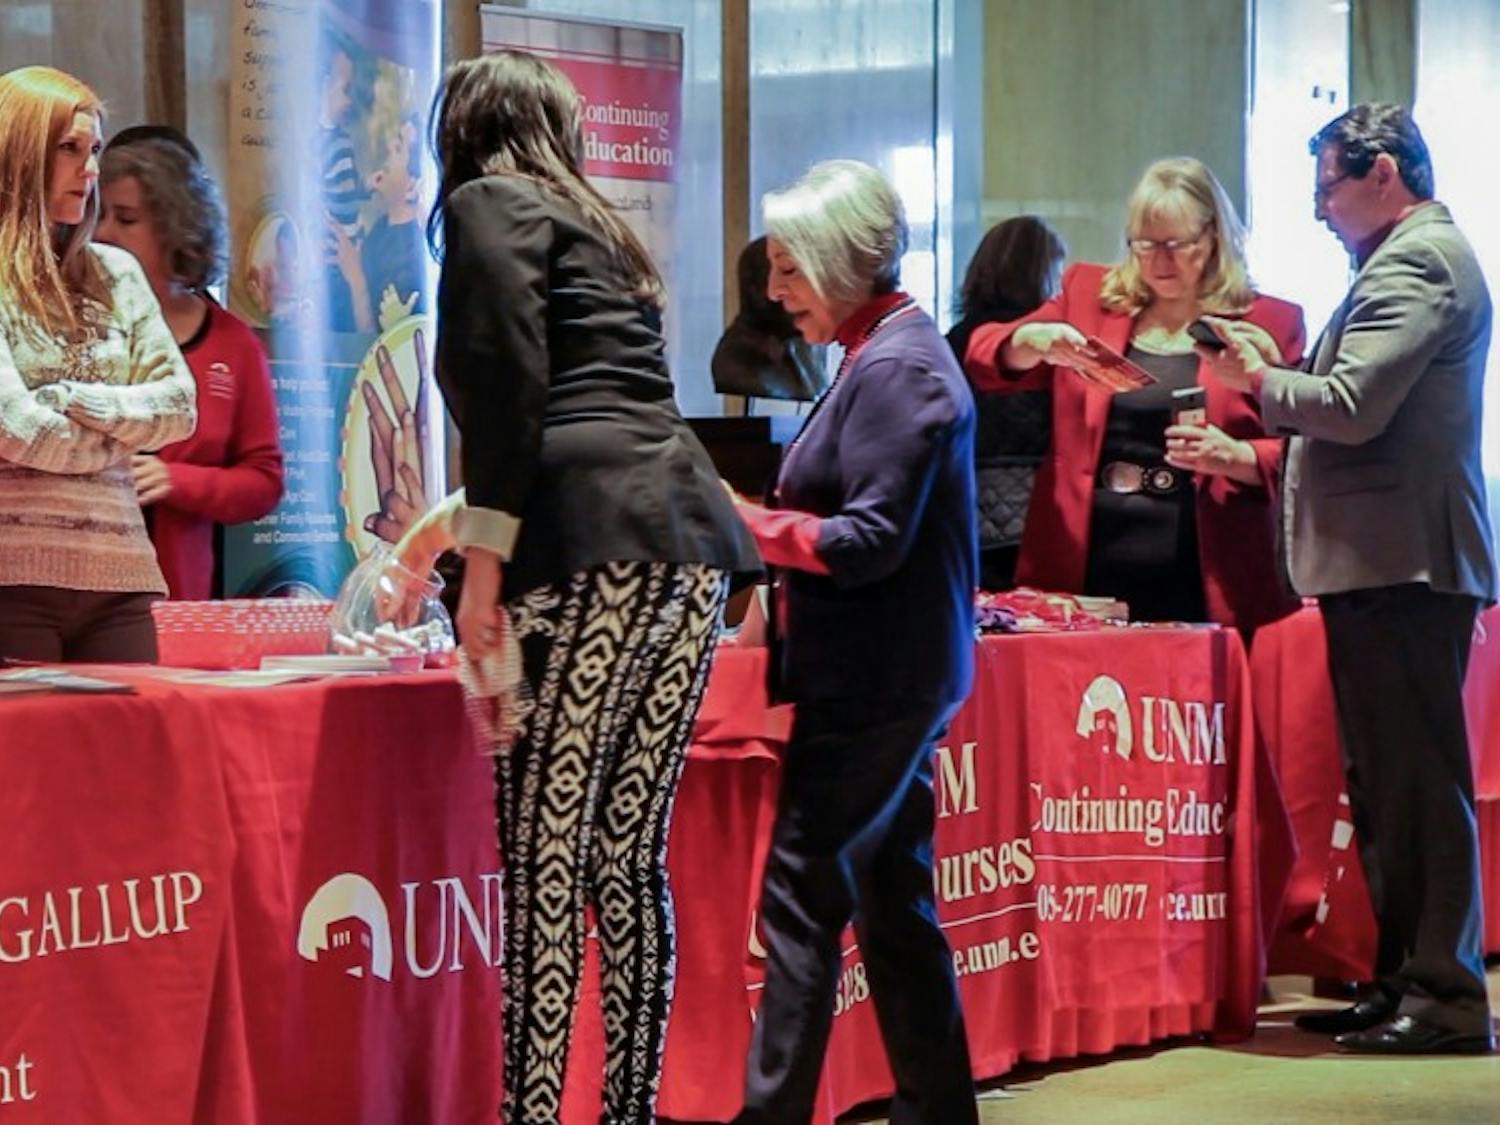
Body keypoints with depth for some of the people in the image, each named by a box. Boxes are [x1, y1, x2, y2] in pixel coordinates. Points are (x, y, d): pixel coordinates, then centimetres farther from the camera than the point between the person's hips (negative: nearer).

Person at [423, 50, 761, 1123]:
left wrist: (484, 561, -11)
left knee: (545, 856, -8)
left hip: (592, 544, -8)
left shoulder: (490, 205, 7)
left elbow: (511, 385, -9)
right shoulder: (599, 228, 31)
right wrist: (445, 535, 54)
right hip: (690, 540, 8)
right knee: (629, 855, 9)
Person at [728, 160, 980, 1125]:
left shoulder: (894, 371, -15)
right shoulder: (894, 352, 15)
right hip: (891, 676, 10)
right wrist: (761, 521, 8)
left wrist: (748, 523, -13)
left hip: (875, 683, -10)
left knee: (803, 900, -8)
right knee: (892, 901, 13)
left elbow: (871, 540, -20)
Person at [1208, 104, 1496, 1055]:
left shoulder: (1417, 262, -12)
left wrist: (1259, 379, -5)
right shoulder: (1417, 257, 22)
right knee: (1388, 785, 13)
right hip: (1389, 562, 11)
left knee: (1417, 784, -8)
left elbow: (1354, 405, -21)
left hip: (1401, 564, -11)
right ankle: (1403, 983, 18)